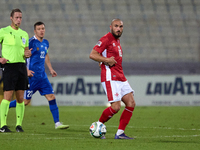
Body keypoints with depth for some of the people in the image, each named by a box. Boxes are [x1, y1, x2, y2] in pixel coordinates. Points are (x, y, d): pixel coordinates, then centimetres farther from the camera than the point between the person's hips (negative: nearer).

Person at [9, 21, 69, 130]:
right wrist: (26, 70, -20)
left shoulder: (45, 43, 11)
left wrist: (51, 69, 22)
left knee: (51, 97, -1)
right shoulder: (31, 42, -13)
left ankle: (57, 123, 1)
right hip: (32, 76, -7)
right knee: (25, 101, -4)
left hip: (42, 76, 7)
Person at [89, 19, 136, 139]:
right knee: (116, 107, -16)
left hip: (121, 78, 9)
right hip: (110, 78, -9)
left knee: (131, 103, -2)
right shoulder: (106, 39, -8)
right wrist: (106, 60, -24)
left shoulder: (117, 40, 20)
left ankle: (120, 133, 0)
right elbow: (92, 55, -14)